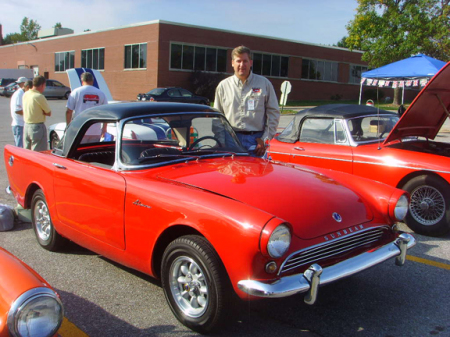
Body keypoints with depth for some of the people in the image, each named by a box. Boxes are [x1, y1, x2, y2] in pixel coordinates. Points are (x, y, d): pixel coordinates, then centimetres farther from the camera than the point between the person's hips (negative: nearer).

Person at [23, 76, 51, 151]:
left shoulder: (25, 94, 5)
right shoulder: (39, 96, -18)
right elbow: (49, 113, -12)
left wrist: (39, 111, 0)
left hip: (26, 126, 8)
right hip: (37, 127, -8)